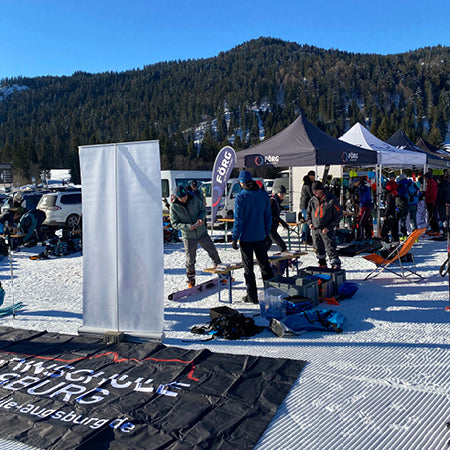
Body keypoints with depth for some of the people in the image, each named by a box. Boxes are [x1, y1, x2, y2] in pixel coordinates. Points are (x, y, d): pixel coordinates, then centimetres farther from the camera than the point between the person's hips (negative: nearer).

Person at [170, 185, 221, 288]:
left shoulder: (194, 199, -5)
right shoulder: (174, 207, -9)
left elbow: (203, 209, 7)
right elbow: (175, 224, -9)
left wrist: (201, 218, -16)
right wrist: (188, 226, -24)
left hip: (202, 233, 2)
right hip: (188, 237, -2)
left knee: (214, 253, 7)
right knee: (190, 260, 4)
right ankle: (191, 280, 26)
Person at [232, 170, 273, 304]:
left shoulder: (241, 197, -14)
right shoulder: (263, 195, 1)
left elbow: (238, 219, -15)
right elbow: (268, 216, 7)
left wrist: (234, 238, -9)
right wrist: (267, 233, 17)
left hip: (246, 238, -4)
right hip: (260, 237, 4)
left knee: (248, 268, 5)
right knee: (265, 265, 16)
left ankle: (252, 297, 10)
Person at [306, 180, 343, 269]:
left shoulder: (331, 199, -9)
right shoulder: (313, 200, 7)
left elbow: (339, 214, -7)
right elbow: (308, 212, 22)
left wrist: (329, 227, -13)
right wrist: (309, 222, 3)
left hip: (327, 229, -5)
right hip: (315, 229, 5)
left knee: (330, 248, -10)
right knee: (318, 248, 13)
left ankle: (336, 265, -1)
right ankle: (322, 264, 28)